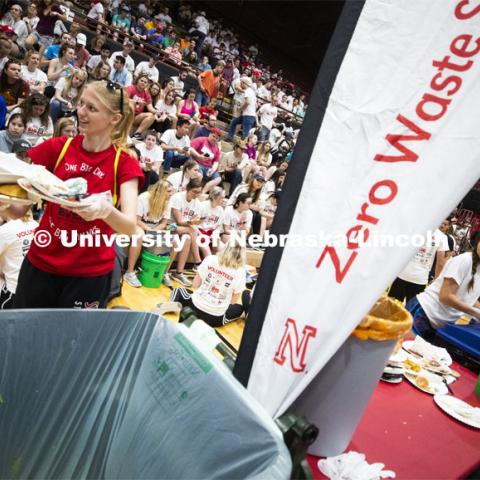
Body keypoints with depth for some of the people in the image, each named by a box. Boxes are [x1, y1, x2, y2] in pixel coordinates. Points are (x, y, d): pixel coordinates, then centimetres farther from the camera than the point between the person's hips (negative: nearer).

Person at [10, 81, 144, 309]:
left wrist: (106, 210, -40)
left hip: (90, 273, -2)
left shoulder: (124, 162, -10)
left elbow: (131, 226, -21)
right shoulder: (57, 147, -3)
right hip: (40, 264, 3)